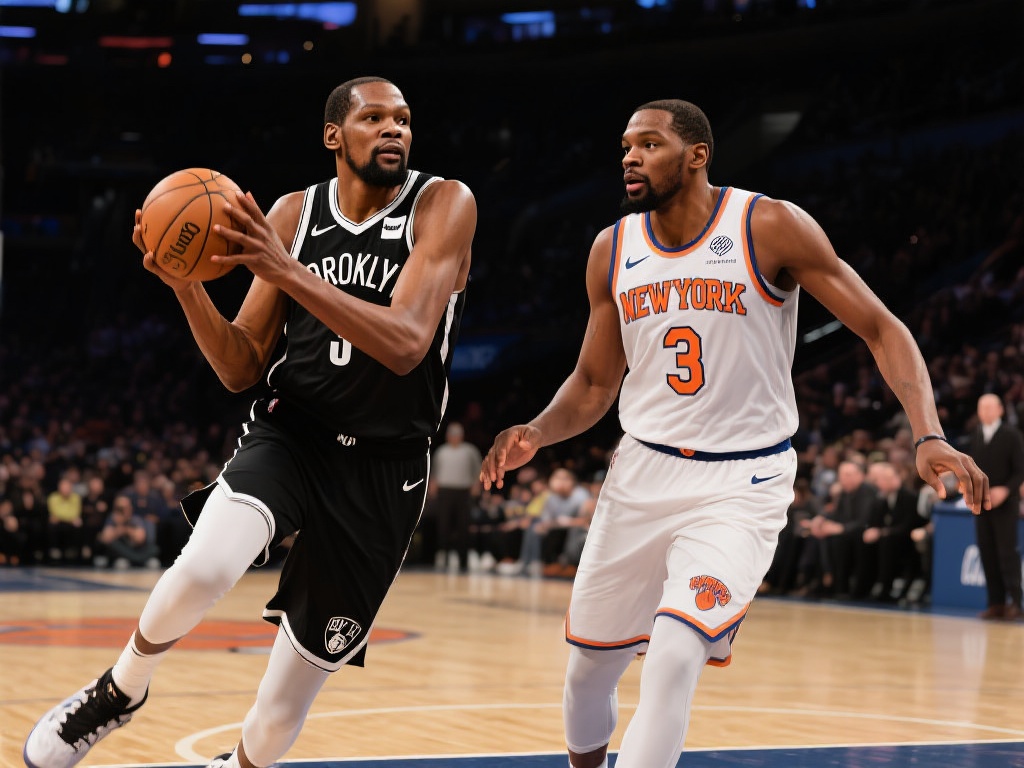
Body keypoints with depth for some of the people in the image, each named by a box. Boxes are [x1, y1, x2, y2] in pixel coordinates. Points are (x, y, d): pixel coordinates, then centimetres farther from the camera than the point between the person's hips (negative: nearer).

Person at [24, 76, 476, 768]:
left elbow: (405, 345, -22)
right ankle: (121, 690, -2)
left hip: (384, 470, -1)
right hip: (290, 435, 2)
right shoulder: (293, 215, 3)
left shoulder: (443, 205, -7)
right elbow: (241, 369, 5)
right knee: (206, 566, -33)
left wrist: (288, 272, -30)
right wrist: (186, 286, -13)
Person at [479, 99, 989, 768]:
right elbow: (594, 384, 12)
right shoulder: (613, 250, 3)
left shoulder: (771, 228, -11)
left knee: (673, 656, -24)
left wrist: (930, 436, -24)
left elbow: (881, 329, -10)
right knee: (588, 663, 13)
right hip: (642, 472, 5)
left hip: (741, 484, -5)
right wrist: (537, 434, -9)